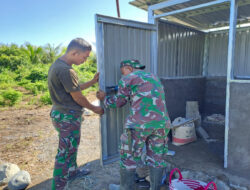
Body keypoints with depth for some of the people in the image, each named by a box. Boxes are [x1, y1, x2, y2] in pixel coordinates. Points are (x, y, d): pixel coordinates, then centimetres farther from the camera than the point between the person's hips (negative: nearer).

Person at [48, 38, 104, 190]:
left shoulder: (57, 65, 7)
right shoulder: (66, 70, -25)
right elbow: (78, 97, -16)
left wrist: (93, 81, 10)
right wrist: (94, 108, -1)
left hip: (61, 113, 10)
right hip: (68, 117, -10)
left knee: (73, 145, 26)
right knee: (65, 152, 3)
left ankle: (72, 171, 46)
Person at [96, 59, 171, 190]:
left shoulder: (128, 79, 3)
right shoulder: (154, 78, 23)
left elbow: (118, 102, 10)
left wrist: (104, 98, 26)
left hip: (139, 124, -6)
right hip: (161, 123, 6)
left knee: (128, 158, 11)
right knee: (157, 158, 18)